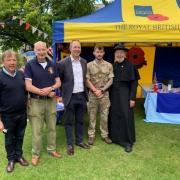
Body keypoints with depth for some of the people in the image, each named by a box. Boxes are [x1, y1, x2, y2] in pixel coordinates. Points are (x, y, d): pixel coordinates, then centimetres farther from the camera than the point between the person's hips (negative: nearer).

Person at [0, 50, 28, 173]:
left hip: (22, 113, 4)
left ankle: (19, 155, 38)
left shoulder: (21, 74, 0)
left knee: (20, 137, 18)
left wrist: (26, 106, 11)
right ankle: (11, 159, 33)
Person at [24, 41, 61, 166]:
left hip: (51, 100, 4)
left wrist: (50, 88, -14)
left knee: (52, 127, 13)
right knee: (37, 130, 3)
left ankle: (51, 149, 31)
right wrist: (45, 92, -15)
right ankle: (35, 154, 20)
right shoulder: (29, 65, -7)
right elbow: (28, 86, -13)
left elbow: (58, 82, 7)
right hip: (36, 101, -3)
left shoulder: (52, 65, 5)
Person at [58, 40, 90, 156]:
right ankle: (70, 144, 18)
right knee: (69, 121, 6)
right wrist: (64, 90, -2)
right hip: (70, 96, -4)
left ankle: (79, 141, 30)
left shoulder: (84, 62, 7)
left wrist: (85, 91, 14)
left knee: (80, 120, 15)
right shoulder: (63, 63, -9)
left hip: (82, 96, 5)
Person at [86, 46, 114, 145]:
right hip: (93, 94, -1)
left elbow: (110, 80, 0)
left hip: (105, 94, 1)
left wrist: (101, 90, -10)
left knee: (104, 116, 8)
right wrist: (95, 90, -12)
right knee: (92, 116, 6)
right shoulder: (89, 65, 0)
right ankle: (91, 135, 17)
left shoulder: (109, 65, 3)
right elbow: (87, 80, -3)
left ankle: (105, 135, 21)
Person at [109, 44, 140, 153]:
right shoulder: (113, 66, 7)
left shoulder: (130, 66, -7)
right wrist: (109, 95, 8)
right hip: (114, 95, 5)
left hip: (125, 95, -5)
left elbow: (134, 83, -9)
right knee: (114, 116, 10)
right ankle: (115, 137, 26)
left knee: (126, 117, -2)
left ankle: (128, 142, 8)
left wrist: (132, 98, -14)